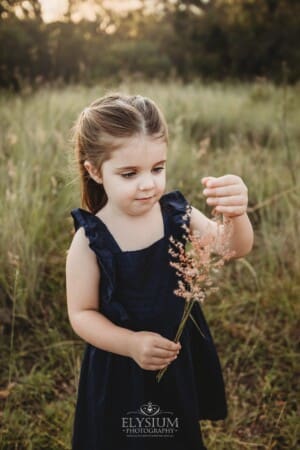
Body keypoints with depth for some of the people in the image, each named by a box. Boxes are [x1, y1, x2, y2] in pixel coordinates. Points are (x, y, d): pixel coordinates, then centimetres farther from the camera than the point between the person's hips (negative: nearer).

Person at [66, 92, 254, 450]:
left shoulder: (178, 215, -12)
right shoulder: (90, 239, -19)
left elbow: (235, 249, -22)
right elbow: (81, 314, -13)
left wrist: (236, 214, -44)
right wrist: (131, 343, -27)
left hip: (183, 357, 3)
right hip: (120, 368, -3)